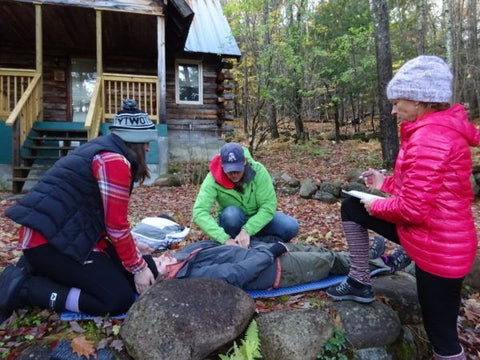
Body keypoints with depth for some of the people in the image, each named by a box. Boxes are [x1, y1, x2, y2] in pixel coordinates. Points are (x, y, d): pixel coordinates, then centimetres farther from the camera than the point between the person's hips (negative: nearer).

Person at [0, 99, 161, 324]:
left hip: (59, 234, 10)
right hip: (49, 240, -10)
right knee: (119, 298, -11)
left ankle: (38, 269, 12)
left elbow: (108, 220, 15)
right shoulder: (114, 161, -18)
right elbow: (117, 226, -18)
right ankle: (23, 287, -5)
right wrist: (138, 267, -6)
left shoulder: (103, 150, 13)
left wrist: (135, 254, 12)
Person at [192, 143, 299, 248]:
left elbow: (268, 206, -25)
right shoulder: (213, 179, -26)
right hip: (232, 221, -1)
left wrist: (247, 231, -36)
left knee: (291, 227, -22)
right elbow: (199, 212, -35)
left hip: (258, 219, 1)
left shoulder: (258, 170, -24)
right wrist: (225, 239, -45)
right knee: (231, 213, -35)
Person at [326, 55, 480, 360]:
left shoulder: (429, 137, -25)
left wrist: (377, 206, -9)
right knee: (351, 207, 12)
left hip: (438, 247, -10)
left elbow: (412, 208, -27)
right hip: (432, 236, 10)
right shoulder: (437, 129, 6)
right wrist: (386, 183, 9)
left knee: (441, 332, 7)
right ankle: (360, 284, 21)